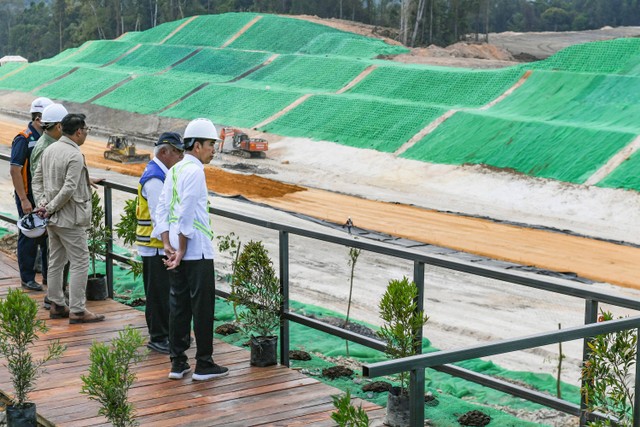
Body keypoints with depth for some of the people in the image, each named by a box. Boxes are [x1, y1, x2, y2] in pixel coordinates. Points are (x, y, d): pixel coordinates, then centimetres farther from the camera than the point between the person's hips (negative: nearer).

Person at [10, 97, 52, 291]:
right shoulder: (23, 139, -15)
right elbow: (15, 170, -18)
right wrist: (23, 200, -20)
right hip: (29, 198, -7)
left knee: (49, 236, 12)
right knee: (29, 238, 2)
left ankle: (49, 275, 23)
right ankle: (27, 278, 13)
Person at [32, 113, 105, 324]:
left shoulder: (49, 149, 8)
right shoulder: (75, 156, -18)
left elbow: (37, 179, 13)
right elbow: (69, 189, -24)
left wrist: (42, 203, 5)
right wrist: (49, 208, -14)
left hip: (52, 218, 9)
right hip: (69, 218, -9)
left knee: (56, 261, 16)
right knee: (80, 262, -3)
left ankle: (56, 306, 23)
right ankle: (77, 310, -2)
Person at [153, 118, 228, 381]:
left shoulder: (174, 170, 13)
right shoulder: (194, 171, -13)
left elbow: (163, 209, 9)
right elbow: (187, 214, -18)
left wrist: (168, 246, 2)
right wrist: (181, 250, -14)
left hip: (177, 251, 8)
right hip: (197, 251, -8)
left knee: (178, 305, 11)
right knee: (202, 306, 0)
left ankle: (178, 363, 15)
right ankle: (204, 365, 5)